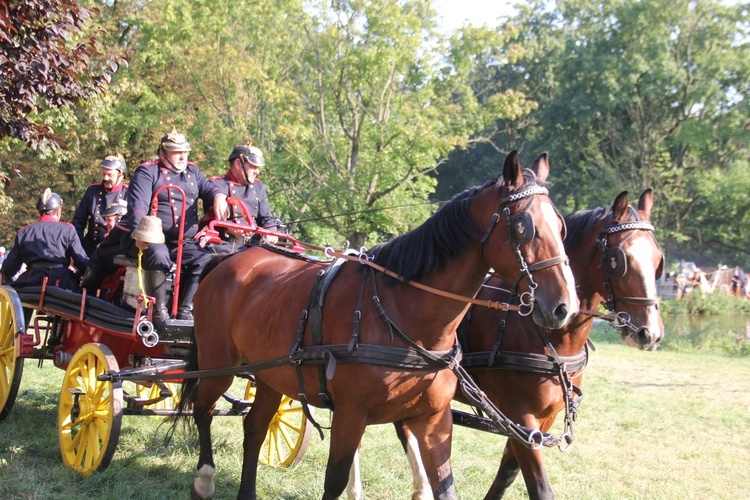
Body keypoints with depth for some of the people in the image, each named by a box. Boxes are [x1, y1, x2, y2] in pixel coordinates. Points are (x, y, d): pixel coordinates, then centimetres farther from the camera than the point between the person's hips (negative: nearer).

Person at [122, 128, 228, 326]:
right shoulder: (147, 172, 0)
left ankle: (185, 309, -15)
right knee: (158, 254, -37)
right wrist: (139, 232, -32)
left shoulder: (192, 171, 19)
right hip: (151, 239, -5)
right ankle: (159, 309, -26)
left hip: (184, 242, 5)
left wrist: (218, 197, -21)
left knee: (206, 260, -20)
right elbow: (138, 205, -13)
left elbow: (207, 188, 7)